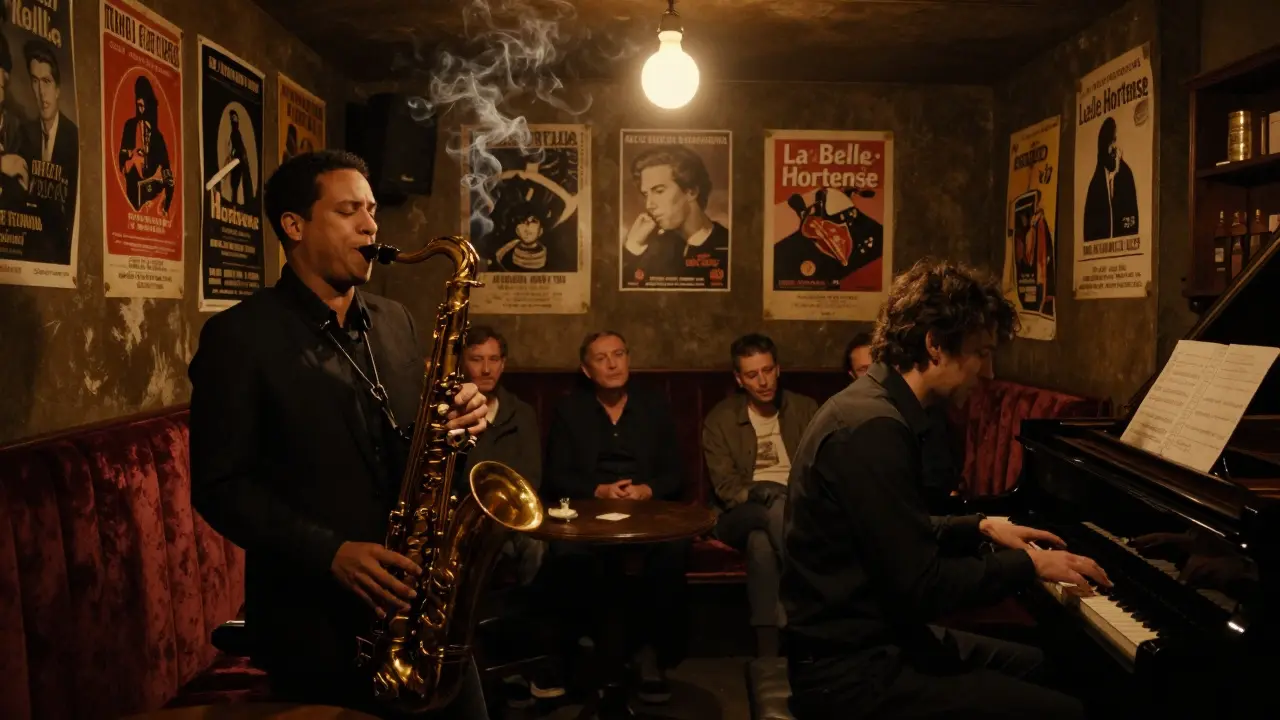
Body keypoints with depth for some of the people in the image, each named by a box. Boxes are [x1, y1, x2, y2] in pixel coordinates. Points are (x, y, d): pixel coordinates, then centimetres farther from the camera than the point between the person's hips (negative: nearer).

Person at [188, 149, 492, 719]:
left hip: (423, 600, 5)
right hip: (316, 620, -5)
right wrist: (329, 553, -20)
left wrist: (456, 422, -7)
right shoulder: (238, 336, -8)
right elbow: (219, 485, -10)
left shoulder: (395, 321, 9)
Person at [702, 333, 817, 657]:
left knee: (763, 540, -36)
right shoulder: (720, 419, 7)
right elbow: (725, 486, -2)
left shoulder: (806, 409, 13)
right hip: (744, 513, -1)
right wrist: (768, 498, -21)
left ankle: (769, 651, -35)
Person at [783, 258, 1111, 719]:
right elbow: (923, 589, -24)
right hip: (852, 672, -10)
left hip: (864, 640, 10)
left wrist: (980, 528, 14)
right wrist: (1029, 565, -12)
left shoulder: (872, 406, 8)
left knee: (1037, 665, 21)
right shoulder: (874, 428, -24)